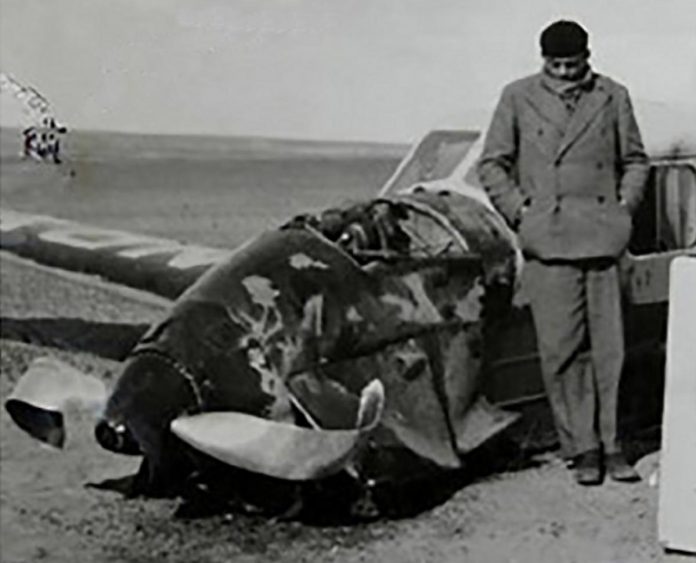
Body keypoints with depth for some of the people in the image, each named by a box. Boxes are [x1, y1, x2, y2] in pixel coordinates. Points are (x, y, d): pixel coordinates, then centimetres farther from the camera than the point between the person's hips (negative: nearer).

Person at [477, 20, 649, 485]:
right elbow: (491, 166, 10)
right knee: (562, 350, -2)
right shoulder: (518, 98, 6)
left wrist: (624, 209, 7)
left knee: (609, 348, 2)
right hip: (547, 242, -1)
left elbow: (635, 161, 20)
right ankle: (581, 448, 9)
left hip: (603, 237, 1)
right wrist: (520, 214, 0)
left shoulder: (614, 97, 11)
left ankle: (609, 444, 13)